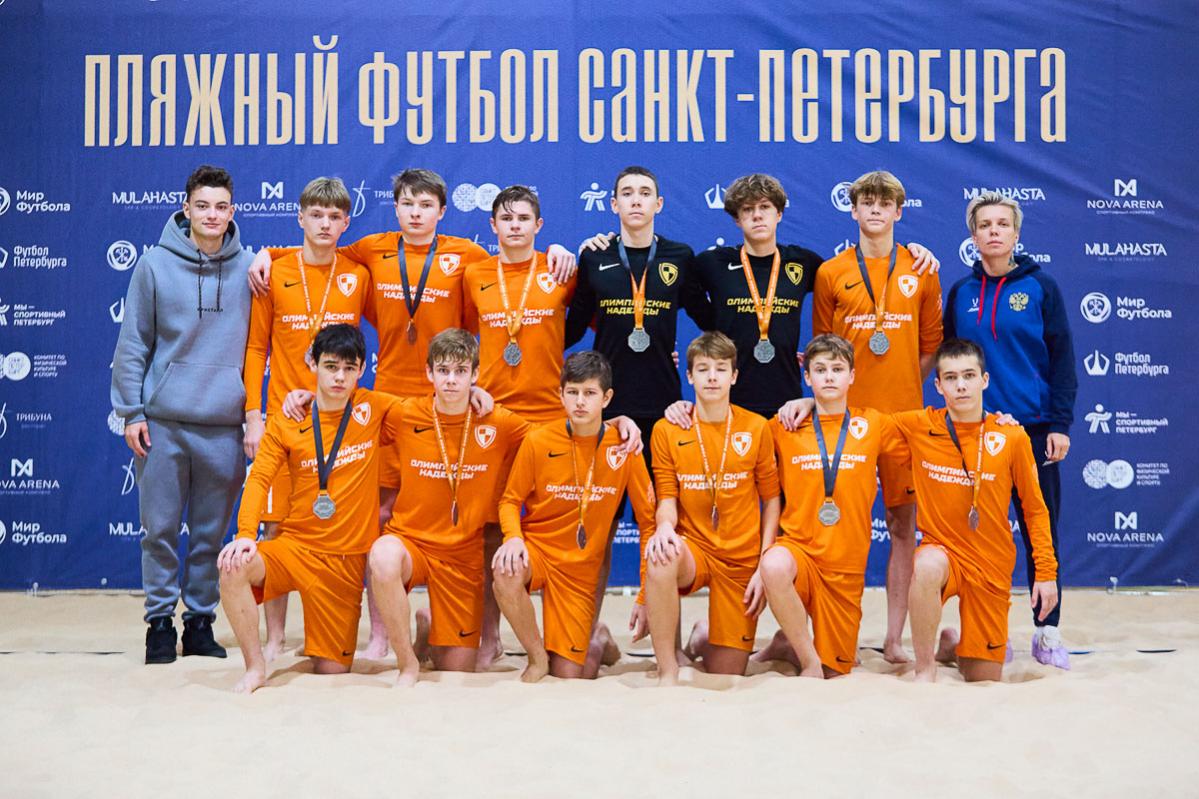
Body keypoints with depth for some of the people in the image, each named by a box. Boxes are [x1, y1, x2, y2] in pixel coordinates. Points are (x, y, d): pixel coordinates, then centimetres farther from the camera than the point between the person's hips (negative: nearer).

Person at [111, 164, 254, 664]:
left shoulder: (250, 269, 3)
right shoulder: (155, 265, 0)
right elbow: (133, 344, 2)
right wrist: (131, 411, -2)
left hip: (224, 425, 1)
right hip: (162, 421, -1)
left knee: (212, 533, 9)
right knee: (160, 529, 5)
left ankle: (201, 620, 21)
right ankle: (160, 622, 18)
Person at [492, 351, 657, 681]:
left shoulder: (624, 447, -8)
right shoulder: (538, 441, -9)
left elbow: (647, 518, -2)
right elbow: (511, 500, 1)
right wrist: (514, 537, -22)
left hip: (580, 566, 0)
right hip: (536, 545, 0)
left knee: (568, 675, -1)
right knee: (507, 573, -38)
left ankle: (600, 641, 37)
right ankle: (537, 656, -9)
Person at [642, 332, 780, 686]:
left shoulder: (756, 428, -1)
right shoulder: (667, 430, 0)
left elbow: (771, 500, 4)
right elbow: (667, 498, 0)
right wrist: (665, 524, -25)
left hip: (742, 560, 1)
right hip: (692, 548, -1)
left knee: (727, 674, -1)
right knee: (661, 557, -39)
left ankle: (704, 640, 37)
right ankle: (667, 671, -22)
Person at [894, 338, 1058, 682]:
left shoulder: (1012, 437, -6)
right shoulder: (918, 427, -5)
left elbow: (1035, 509, 3)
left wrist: (1046, 572, 0)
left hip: (992, 567, 1)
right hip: (941, 550, -1)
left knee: (984, 679, 3)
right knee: (928, 565, -39)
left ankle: (954, 645, 39)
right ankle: (925, 670, -20)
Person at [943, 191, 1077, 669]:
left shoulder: (1040, 288, 0)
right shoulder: (961, 293, 7)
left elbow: (1062, 359, -1)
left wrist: (1061, 424, -7)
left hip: (1033, 428, -2)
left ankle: (1048, 632, 14)